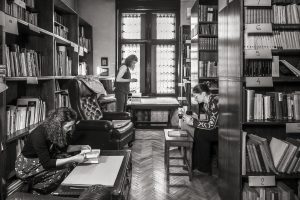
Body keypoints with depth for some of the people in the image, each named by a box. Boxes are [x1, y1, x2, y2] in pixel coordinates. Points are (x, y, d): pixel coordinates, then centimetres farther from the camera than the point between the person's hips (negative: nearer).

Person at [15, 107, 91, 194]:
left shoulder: (58, 132, -10)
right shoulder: (39, 135, -32)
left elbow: (62, 148, 9)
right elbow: (47, 163, -30)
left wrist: (80, 147, -6)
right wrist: (73, 159, -33)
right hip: (26, 167, -7)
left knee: (71, 162, -12)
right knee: (64, 169, -21)